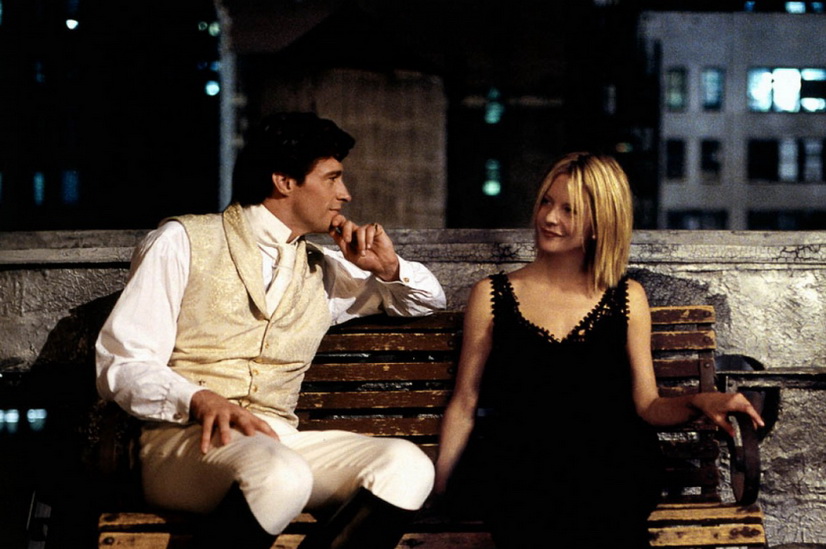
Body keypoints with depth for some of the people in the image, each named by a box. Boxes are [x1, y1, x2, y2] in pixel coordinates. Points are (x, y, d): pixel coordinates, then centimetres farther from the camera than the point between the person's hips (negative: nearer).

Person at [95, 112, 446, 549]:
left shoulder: (323, 271, 24)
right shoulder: (183, 242, 7)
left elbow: (427, 300, 38)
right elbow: (121, 365, -2)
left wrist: (389, 266, 14)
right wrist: (201, 401, -22)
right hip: (182, 441, -5)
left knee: (406, 466, -24)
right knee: (278, 474, -39)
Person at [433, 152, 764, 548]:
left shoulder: (626, 299, 16)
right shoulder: (491, 296, 14)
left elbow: (647, 405, 13)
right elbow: (464, 404, 13)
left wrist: (698, 403, -8)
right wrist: (437, 489, 5)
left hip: (609, 469, 1)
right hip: (519, 468, 0)